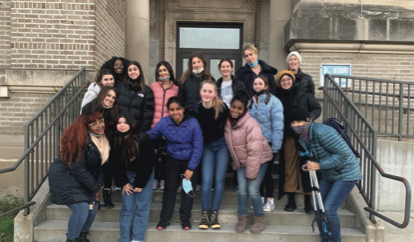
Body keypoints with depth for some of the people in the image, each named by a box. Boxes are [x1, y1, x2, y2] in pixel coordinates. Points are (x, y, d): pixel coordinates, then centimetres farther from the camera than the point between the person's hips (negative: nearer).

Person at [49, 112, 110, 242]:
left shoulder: (104, 140, -3)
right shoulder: (81, 140, -26)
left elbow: (102, 164, 3)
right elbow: (77, 169, -25)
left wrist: (98, 185, -8)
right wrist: (95, 188, -16)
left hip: (83, 178, 8)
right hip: (65, 177, -8)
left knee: (93, 208, 6)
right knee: (81, 209, -15)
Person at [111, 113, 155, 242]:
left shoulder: (142, 138, -22)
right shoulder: (114, 140, -11)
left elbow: (147, 162, -18)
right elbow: (114, 163, -3)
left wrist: (140, 184, -16)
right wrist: (123, 183, -7)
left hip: (144, 175, -3)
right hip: (127, 175, 3)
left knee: (142, 207, -2)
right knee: (127, 207, 0)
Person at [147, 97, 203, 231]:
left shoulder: (193, 123, -21)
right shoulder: (163, 122, -16)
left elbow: (198, 147, -16)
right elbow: (150, 135, -7)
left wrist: (191, 168, -14)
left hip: (190, 160, -1)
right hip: (172, 159, 1)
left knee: (188, 188, 4)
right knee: (170, 187, 5)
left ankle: (185, 218, 19)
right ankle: (165, 218, 17)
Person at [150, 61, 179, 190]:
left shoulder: (176, 88, 5)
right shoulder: (153, 86, 6)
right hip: (154, 125, 1)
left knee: (166, 152, 4)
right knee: (154, 152, 4)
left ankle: (163, 178, 16)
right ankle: (155, 178, 17)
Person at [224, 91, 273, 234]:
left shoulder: (251, 124, -27)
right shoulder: (228, 122, -6)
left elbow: (254, 151, -25)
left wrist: (251, 173, -21)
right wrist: (235, 163, 8)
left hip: (259, 160, -5)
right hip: (241, 162, 5)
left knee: (253, 190, -9)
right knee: (242, 189, -2)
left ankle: (260, 219, 13)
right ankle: (242, 218, 19)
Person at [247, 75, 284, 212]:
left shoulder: (274, 101, -10)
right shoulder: (250, 102, 7)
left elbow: (278, 125, -14)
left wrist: (275, 146, -18)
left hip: (268, 143, -5)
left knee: (267, 172, 3)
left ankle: (270, 200, 19)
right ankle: (260, 198, 27)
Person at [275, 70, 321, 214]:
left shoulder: (303, 93, 1)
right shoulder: (278, 97, 5)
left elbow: (317, 108, 7)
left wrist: (310, 117, -11)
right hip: (288, 137, 2)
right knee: (289, 167, 6)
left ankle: (308, 202, 9)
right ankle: (291, 201, 17)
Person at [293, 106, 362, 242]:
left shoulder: (322, 132, -29)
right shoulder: (302, 136, -1)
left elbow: (343, 153, -29)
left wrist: (319, 165, -29)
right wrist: (309, 165, -7)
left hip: (346, 174, -9)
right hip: (328, 175, 9)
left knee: (329, 209, -13)